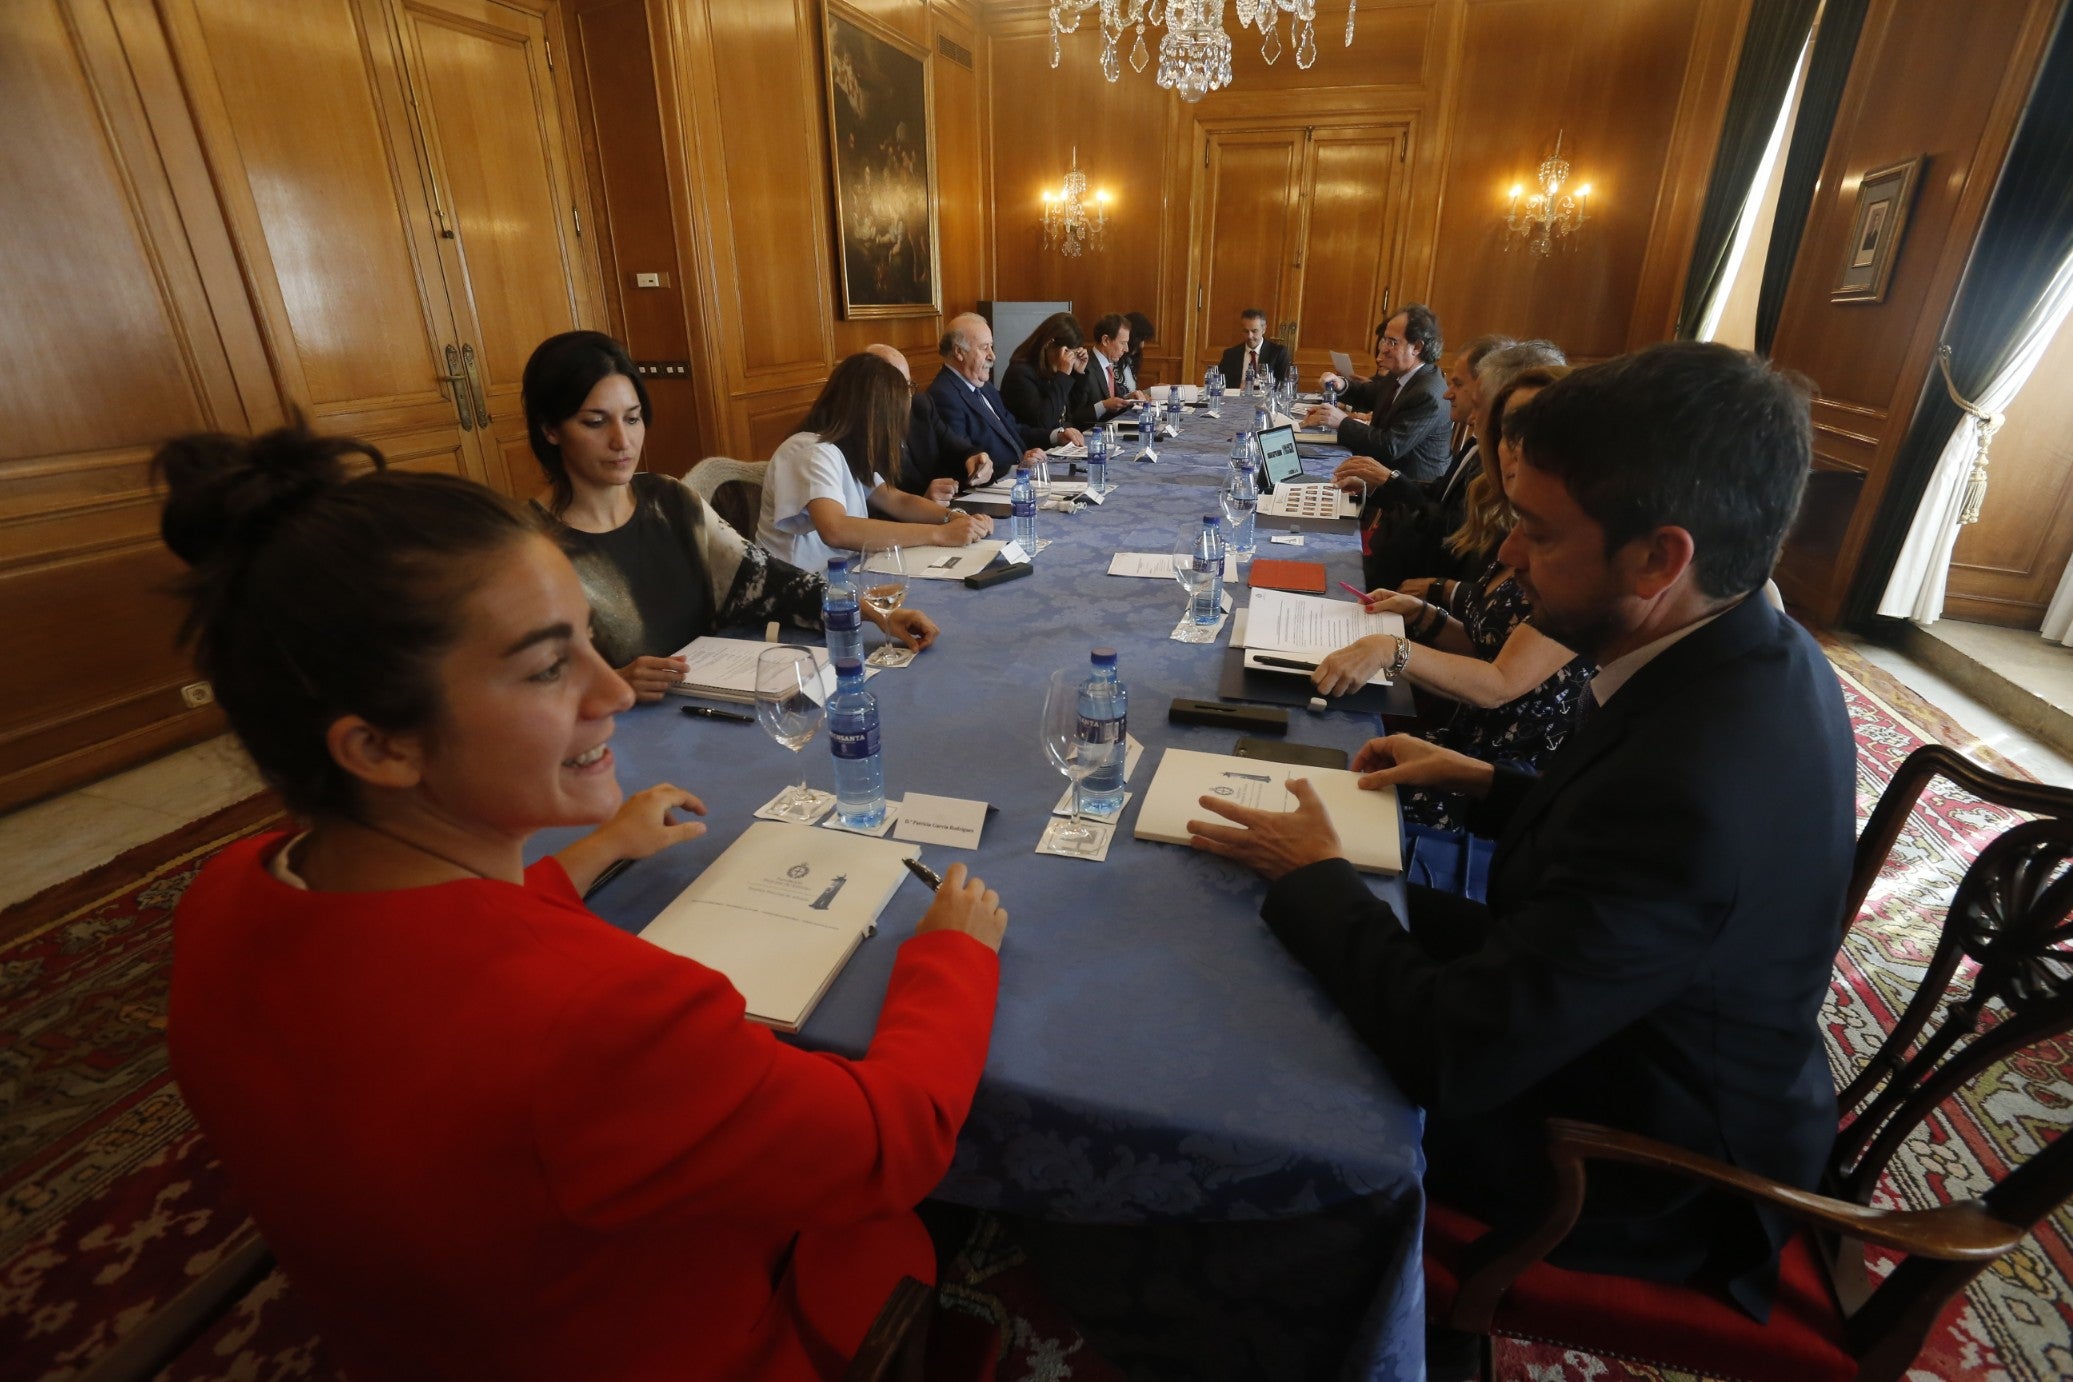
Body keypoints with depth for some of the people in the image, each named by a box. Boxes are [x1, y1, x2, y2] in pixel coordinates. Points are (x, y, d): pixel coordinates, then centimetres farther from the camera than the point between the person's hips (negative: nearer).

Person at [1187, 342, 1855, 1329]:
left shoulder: (1691, 786, -40)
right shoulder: (1763, 655, -11)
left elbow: (1449, 1056, -33)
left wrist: (1315, 872, -21)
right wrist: (1482, 780, -2)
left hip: (1650, 1177, -7)